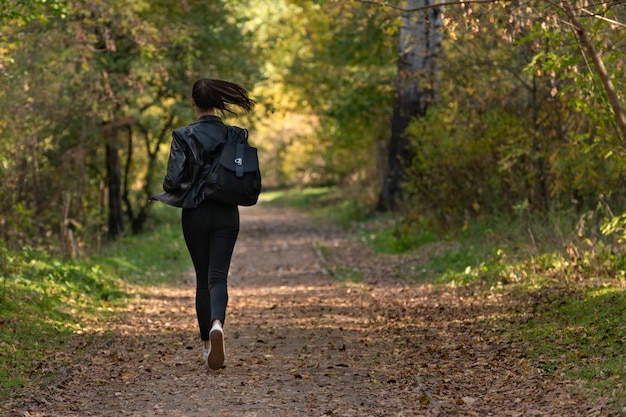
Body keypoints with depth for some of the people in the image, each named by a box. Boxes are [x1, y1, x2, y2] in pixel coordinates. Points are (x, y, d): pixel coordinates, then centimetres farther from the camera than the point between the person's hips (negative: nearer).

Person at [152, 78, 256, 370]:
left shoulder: (184, 136, -9)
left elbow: (173, 180, -13)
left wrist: (169, 193, 9)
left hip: (195, 214, -1)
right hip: (227, 214, 1)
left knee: (202, 279, 12)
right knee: (218, 277, -1)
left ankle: (207, 344, 17)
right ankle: (217, 324, -31)